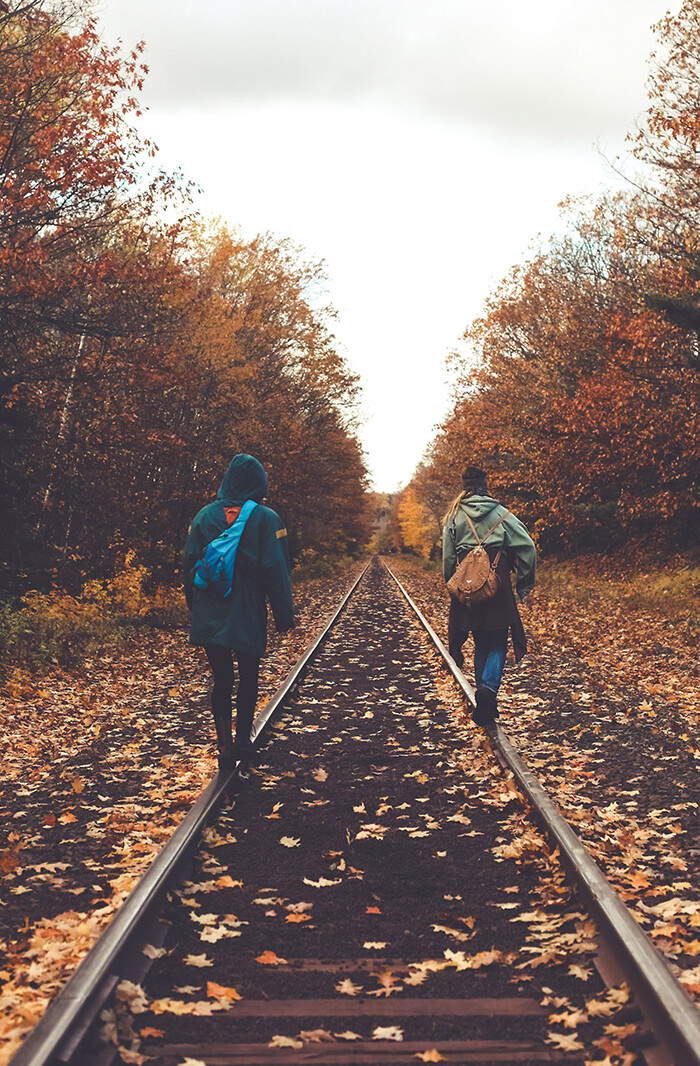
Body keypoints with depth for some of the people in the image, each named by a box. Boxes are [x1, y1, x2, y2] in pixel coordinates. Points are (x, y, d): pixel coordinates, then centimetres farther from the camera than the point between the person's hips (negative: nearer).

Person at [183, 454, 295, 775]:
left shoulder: (204, 516, 3)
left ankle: (225, 745, -1)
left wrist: (195, 607, 18)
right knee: (248, 681, 12)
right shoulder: (266, 519, -7)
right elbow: (276, 571, -8)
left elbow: (190, 564, 8)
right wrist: (284, 616, -1)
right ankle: (242, 743, 8)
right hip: (248, 617, -2)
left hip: (209, 617, 2)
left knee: (222, 681, 11)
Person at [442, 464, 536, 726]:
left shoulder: (454, 517, 3)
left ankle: (484, 703, 15)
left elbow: (447, 558, 1)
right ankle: (489, 687, -18)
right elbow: (527, 547, -5)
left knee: (481, 643, 14)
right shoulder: (501, 514, 0)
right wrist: (523, 583, 4)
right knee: (498, 642, 7)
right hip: (497, 586, -2)